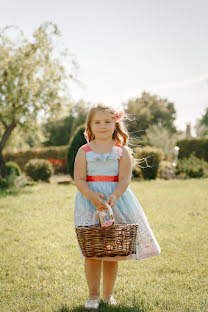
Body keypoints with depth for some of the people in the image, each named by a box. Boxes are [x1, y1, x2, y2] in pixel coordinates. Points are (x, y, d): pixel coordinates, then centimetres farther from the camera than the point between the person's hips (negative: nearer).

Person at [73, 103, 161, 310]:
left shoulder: (122, 151, 2)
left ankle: (108, 294, 21)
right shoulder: (84, 151, 2)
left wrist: (113, 197, -23)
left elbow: (124, 180, -5)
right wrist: (92, 196, -23)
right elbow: (79, 179, -5)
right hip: (89, 201, 0)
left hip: (117, 200, 1)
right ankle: (93, 295, 11)